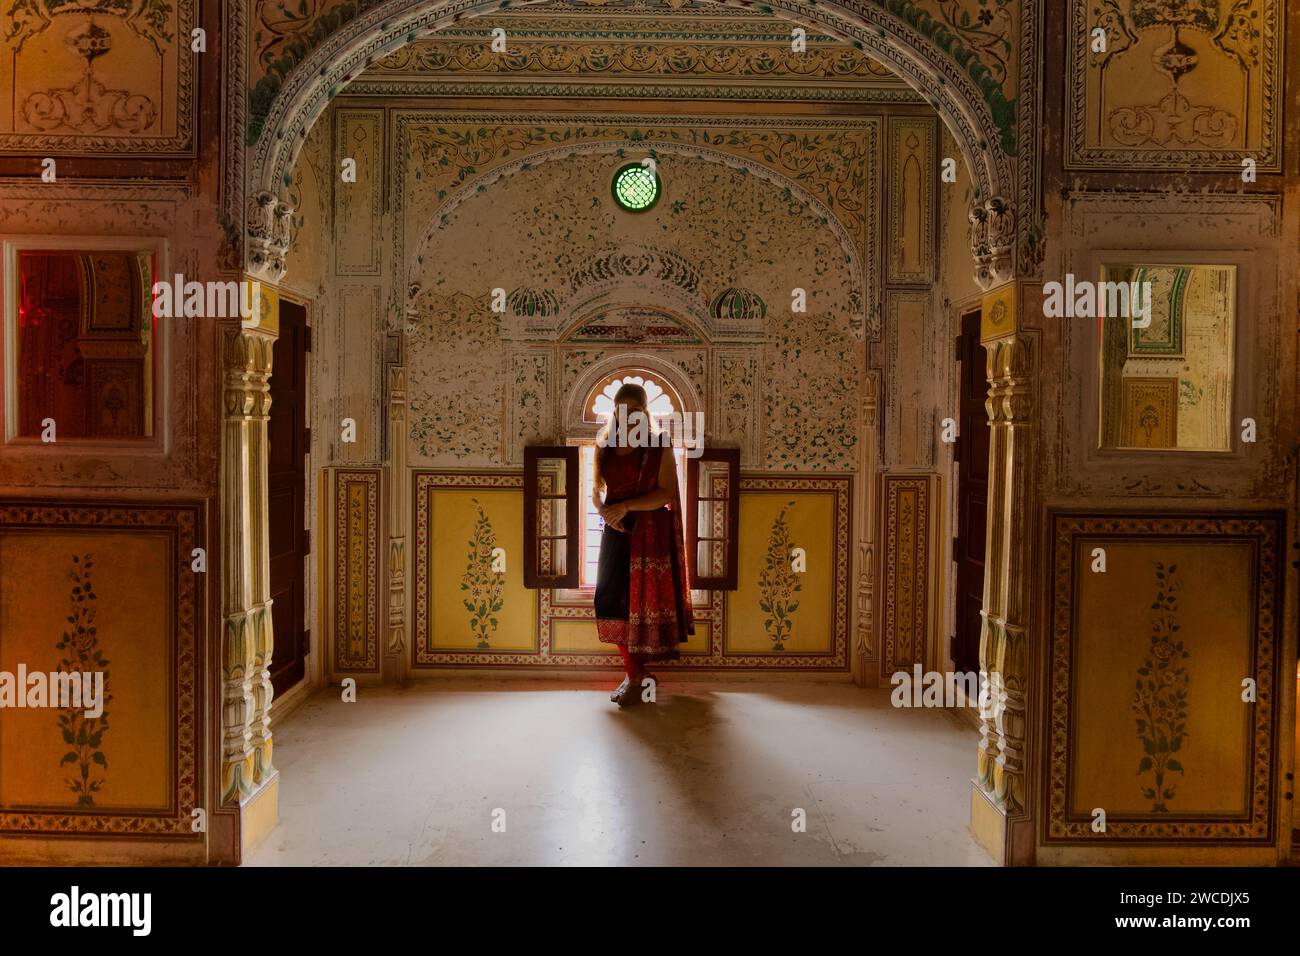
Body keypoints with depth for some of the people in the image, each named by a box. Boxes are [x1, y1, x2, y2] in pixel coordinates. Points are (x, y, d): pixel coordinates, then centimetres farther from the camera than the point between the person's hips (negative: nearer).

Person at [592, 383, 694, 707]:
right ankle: (634, 673, 13)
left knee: (644, 603, -1)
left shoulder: (658, 447, -5)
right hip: (616, 532, 5)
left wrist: (626, 506, -19)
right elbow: (596, 490, 13)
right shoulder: (605, 447, 8)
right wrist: (603, 510, -8)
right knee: (615, 602, 2)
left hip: (651, 535, -4)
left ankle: (636, 678, 9)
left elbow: (666, 493, -12)